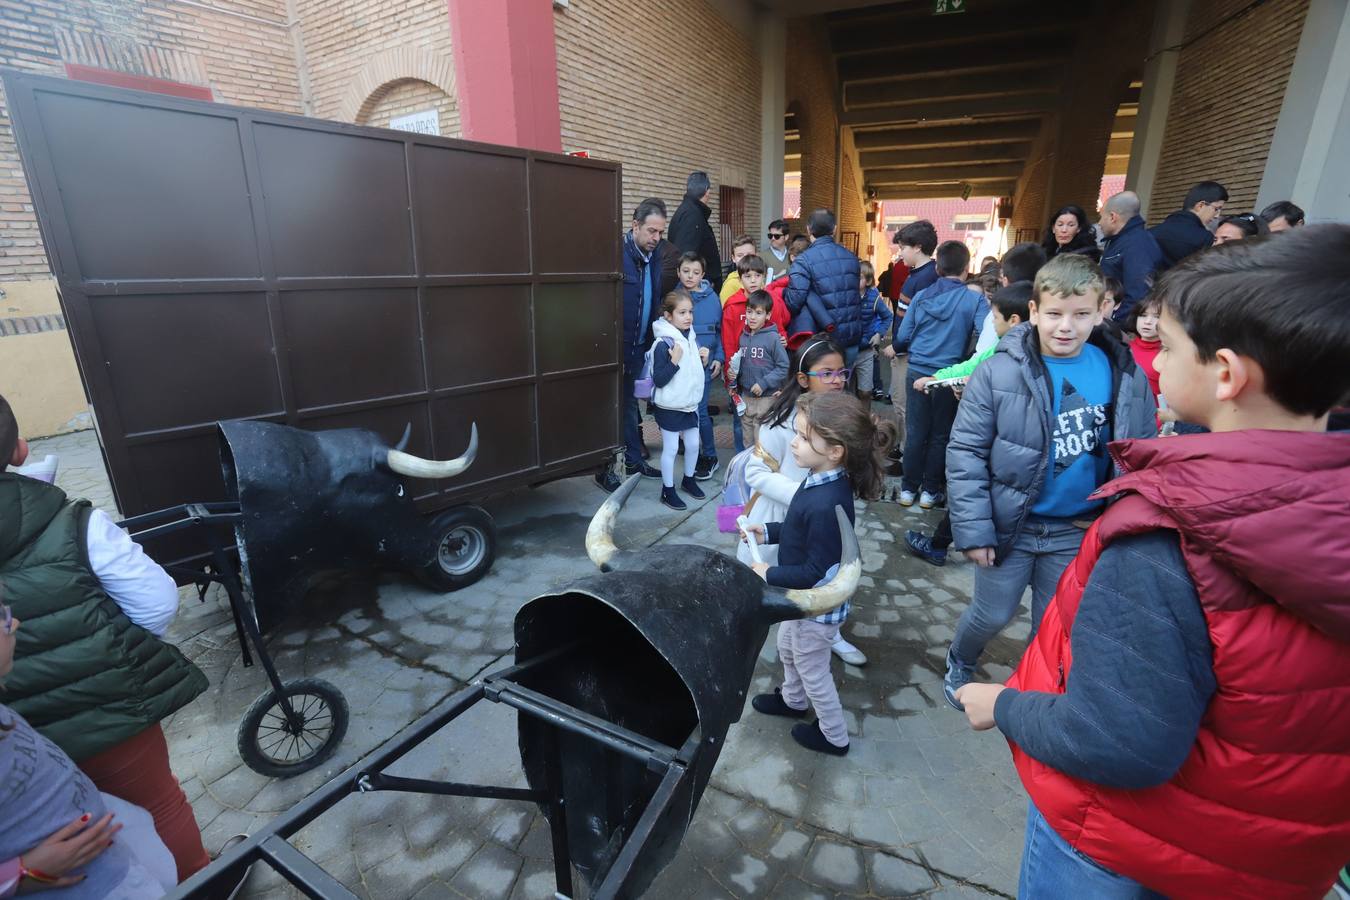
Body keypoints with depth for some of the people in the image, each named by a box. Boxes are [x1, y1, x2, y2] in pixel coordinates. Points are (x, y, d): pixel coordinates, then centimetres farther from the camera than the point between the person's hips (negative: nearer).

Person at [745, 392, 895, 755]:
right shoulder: (822, 481, -8)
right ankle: (792, 700, 58)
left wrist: (770, 575, -19)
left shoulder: (826, 504, -37)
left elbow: (817, 572, -29)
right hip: (804, 598, 9)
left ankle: (834, 736, 41)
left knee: (812, 671, 16)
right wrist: (768, 532, 3)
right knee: (787, 649, 31)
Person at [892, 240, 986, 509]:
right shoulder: (975, 299, -8)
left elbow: (902, 337, 1)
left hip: (917, 372, 2)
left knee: (915, 432, 11)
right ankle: (930, 491, 20)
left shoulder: (921, 296, 0)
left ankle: (908, 488, 19)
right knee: (940, 435, 11)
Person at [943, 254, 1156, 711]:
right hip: (1011, 524, -2)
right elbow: (965, 452, -14)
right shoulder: (998, 372, -16)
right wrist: (973, 529, -15)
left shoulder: (1127, 377, -7)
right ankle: (959, 663, 43)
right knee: (992, 614, 13)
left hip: (1078, 531, 3)